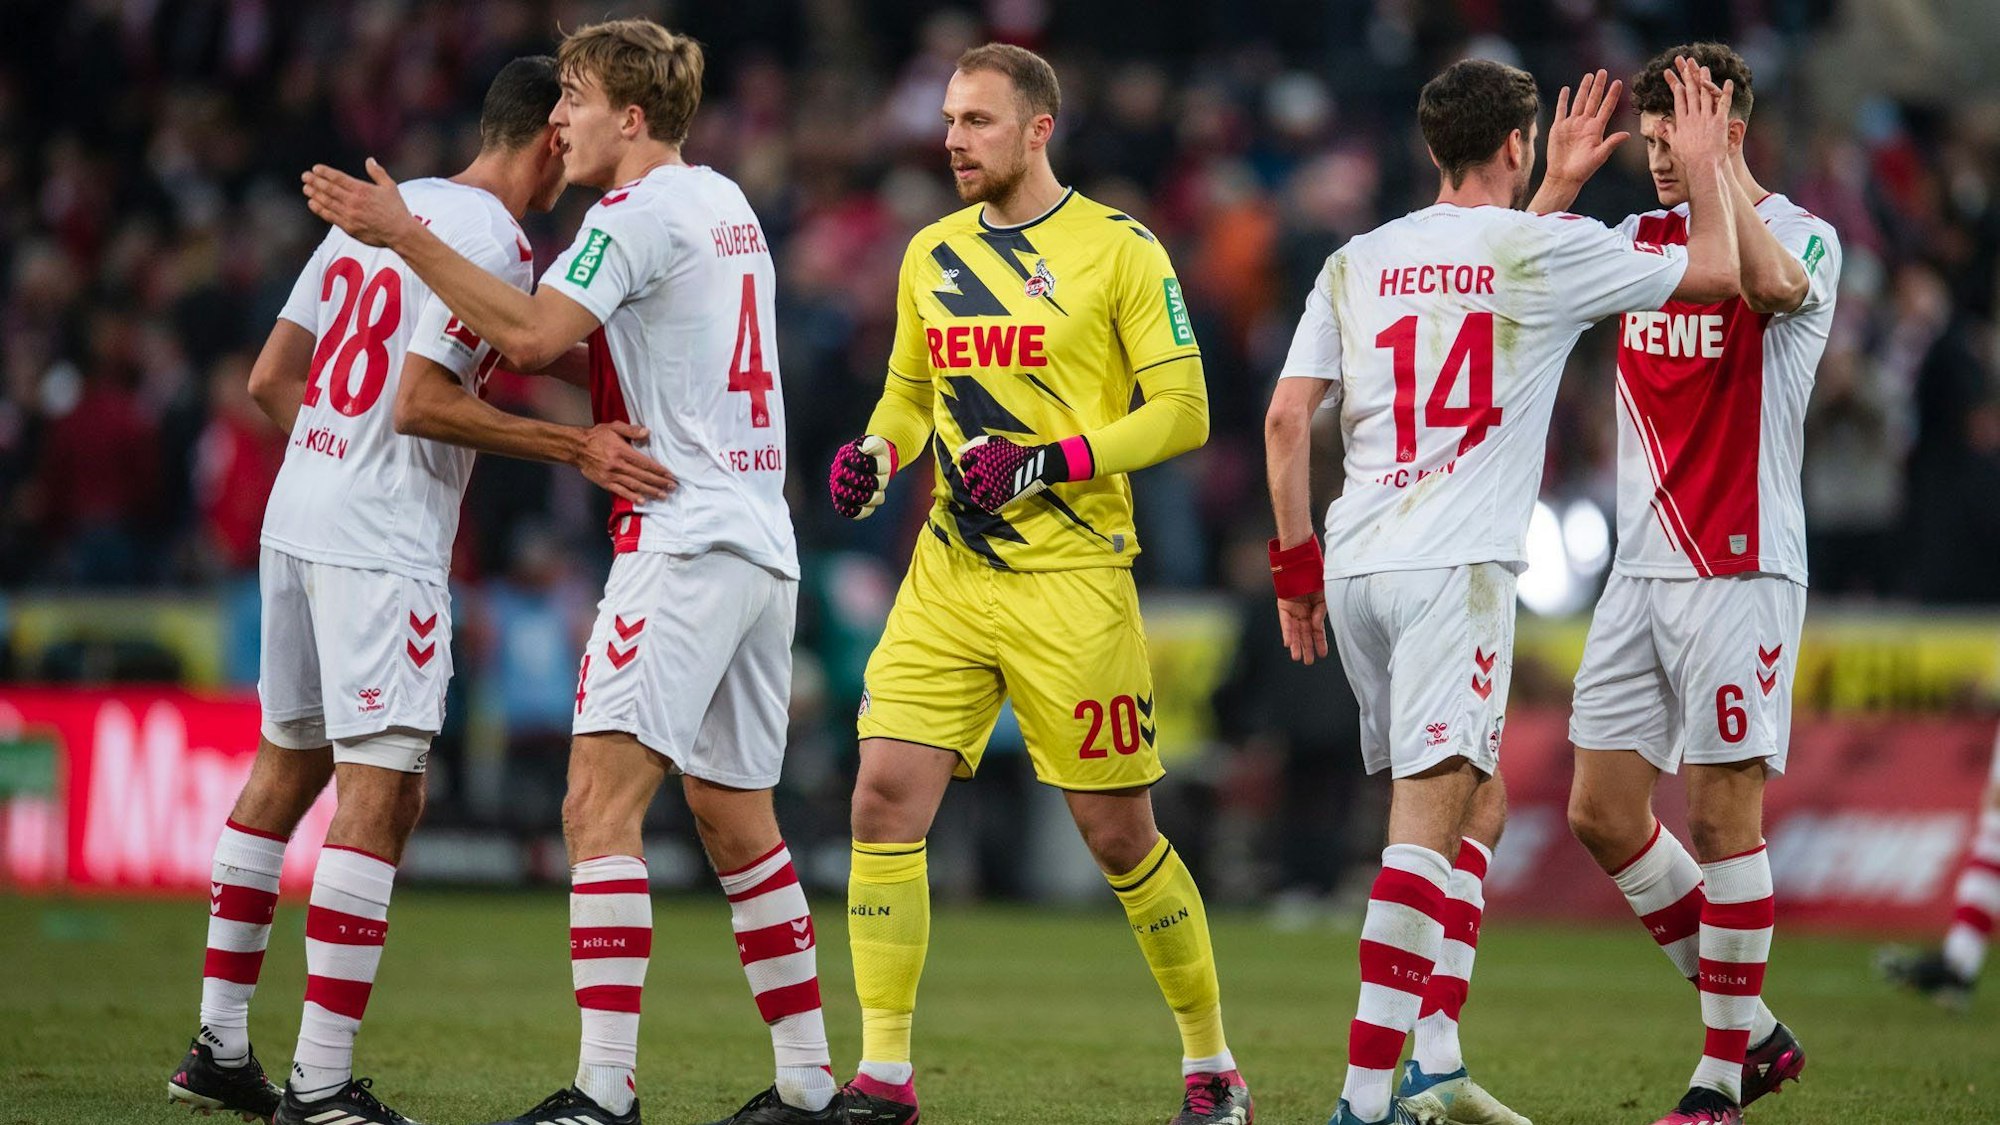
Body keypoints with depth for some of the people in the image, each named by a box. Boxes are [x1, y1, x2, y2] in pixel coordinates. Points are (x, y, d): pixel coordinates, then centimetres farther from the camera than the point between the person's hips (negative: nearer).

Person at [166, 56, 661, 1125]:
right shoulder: (493, 243, -11)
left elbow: (270, 379, 15)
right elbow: (422, 399, -18)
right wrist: (575, 446, -16)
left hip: (296, 517, 9)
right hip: (384, 547, -9)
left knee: (284, 770, 18)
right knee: (379, 797, -8)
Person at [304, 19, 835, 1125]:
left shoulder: (640, 210, -9)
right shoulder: (728, 203, 19)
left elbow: (534, 334, -21)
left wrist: (407, 237, -19)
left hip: (684, 537, -10)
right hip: (760, 545, 10)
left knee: (600, 804, -14)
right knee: (736, 823, 15)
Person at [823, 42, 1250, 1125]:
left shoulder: (1120, 250, -5)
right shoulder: (930, 254, 12)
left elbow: (1182, 410, -6)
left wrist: (1048, 461, -17)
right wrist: (876, 452, 2)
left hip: (1071, 579, -5)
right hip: (947, 577, 5)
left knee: (1117, 831, 1)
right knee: (885, 793, -9)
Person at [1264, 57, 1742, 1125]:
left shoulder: (1354, 263, 13)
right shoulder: (1544, 249, -1)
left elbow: (1286, 417, 9)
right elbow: (1713, 272, 7)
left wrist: (1296, 566, 15)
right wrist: (1704, 163, 22)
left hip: (1356, 560, 6)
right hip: (1457, 567, -6)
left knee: (1476, 803, 19)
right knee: (1429, 826, -11)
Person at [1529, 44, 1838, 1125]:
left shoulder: (1804, 236, -6)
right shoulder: (1639, 237, 13)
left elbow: (1773, 284, -29)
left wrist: (1716, 169, -26)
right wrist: (1558, 185, -3)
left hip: (1740, 570, -7)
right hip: (1641, 568, 7)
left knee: (1720, 814, -7)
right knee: (1602, 813, 3)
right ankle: (1752, 1030, 16)